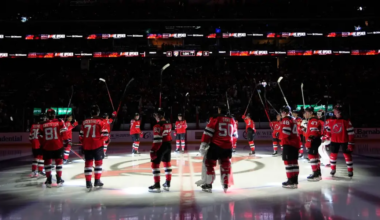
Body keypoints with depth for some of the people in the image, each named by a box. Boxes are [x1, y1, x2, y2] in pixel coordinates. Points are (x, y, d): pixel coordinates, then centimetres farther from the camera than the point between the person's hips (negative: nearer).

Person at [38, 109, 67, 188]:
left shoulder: (43, 124, 2)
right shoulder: (60, 122, -4)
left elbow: (40, 136, 5)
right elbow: (63, 133, -7)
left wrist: (42, 145, 18)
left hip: (47, 146, 1)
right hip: (58, 145, -1)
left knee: (47, 162, 12)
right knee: (59, 162, 10)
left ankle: (49, 181, 11)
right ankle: (59, 180, 11)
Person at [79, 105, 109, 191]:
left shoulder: (85, 122, 6)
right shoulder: (101, 121, -4)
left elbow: (81, 135, 7)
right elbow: (105, 135, -8)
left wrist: (83, 143, 20)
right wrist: (104, 138, 13)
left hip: (87, 146, 3)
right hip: (97, 145, -3)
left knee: (88, 163, 8)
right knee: (98, 162, 11)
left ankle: (88, 182, 4)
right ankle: (97, 181, 16)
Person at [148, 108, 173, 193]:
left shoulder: (158, 126, -19)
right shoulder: (169, 124, 8)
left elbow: (157, 140, -23)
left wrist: (153, 151, -20)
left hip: (161, 146, -8)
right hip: (168, 145, 9)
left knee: (155, 164, -1)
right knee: (167, 163, 17)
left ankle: (157, 185, -1)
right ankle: (167, 184, 24)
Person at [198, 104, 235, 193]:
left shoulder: (215, 118, -4)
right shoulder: (232, 120, 12)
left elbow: (208, 132, -11)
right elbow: (234, 134, 21)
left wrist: (203, 144, -10)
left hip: (215, 145, -5)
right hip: (227, 147, 5)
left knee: (209, 164, 6)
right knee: (225, 165, 15)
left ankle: (208, 184, 7)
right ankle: (225, 186, 17)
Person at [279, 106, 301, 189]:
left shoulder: (286, 120, -10)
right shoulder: (293, 120, 19)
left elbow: (285, 132, -18)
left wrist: (281, 137, 0)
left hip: (288, 144, -9)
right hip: (295, 143, 9)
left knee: (288, 161, -6)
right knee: (294, 161, 12)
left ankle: (291, 181, -7)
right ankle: (295, 180, 16)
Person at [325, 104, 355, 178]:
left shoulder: (346, 121, -13)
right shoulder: (331, 120, 1)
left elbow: (351, 132, -13)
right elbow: (328, 129, 15)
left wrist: (351, 143, -15)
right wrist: (327, 137, 9)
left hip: (344, 141, -4)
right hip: (334, 141, 4)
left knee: (347, 155, 3)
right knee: (333, 154, 9)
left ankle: (350, 171, 16)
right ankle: (333, 169, 25)